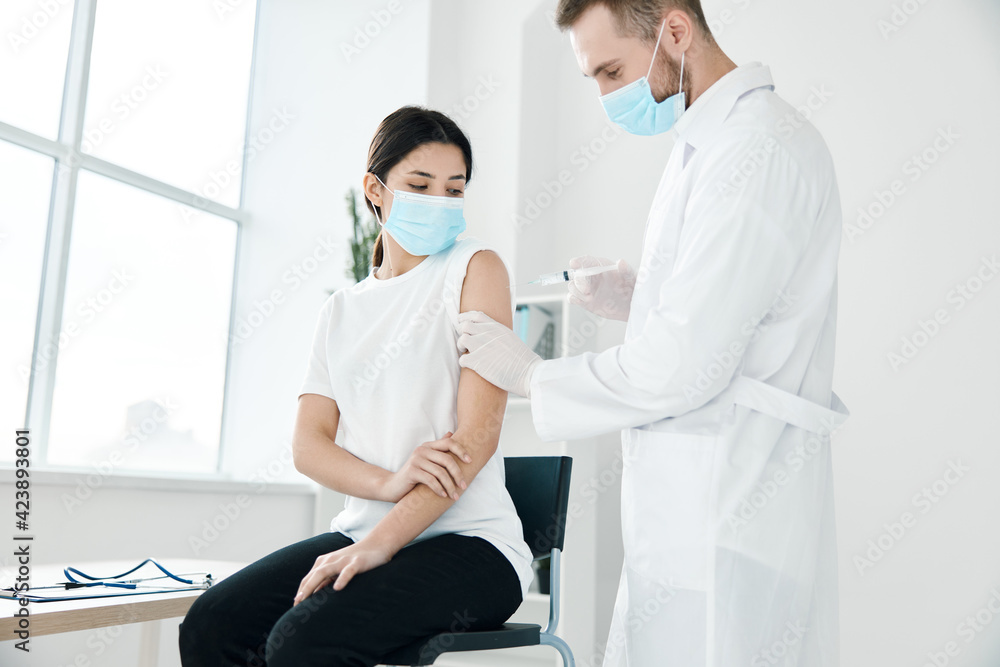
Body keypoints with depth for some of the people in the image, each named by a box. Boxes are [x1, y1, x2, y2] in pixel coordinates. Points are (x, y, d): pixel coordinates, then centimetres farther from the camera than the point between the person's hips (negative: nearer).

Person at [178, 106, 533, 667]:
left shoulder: (475, 268, -1)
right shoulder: (343, 309, 16)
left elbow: (478, 433, -11)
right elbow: (308, 443, 6)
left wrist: (379, 543, -18)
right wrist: (388, 483, -15)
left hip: (467, 544, -5)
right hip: (364, 534, 5)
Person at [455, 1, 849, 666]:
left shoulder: (760, 148, -16)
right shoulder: (709, 143, 16)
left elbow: (685, 367, -22)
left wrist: (531, 375, -8)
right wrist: (637, 299, 8)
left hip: (725, 514, -9)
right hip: (687, 505, 9)